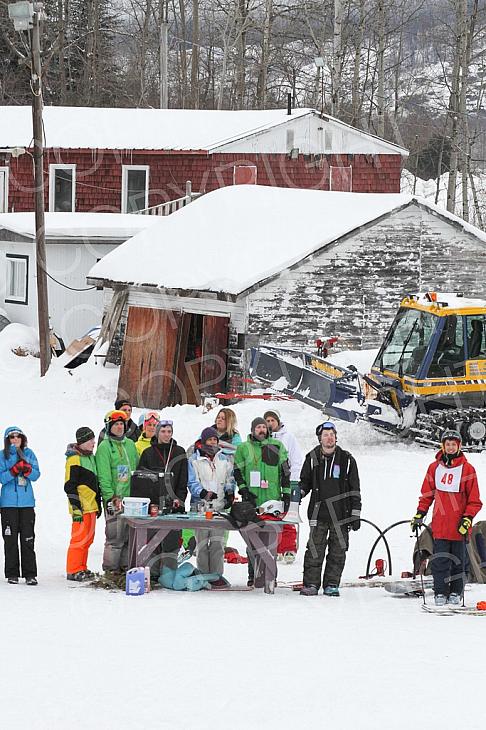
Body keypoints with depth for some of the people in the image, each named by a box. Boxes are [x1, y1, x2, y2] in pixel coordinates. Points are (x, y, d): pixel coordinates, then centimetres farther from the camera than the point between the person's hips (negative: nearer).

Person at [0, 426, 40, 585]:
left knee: (28, 539, -1)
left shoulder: (29, 453, 8)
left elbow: (36, 475, 3)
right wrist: (14, 470, -22)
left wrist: (27, 470, -17)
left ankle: (30, 574, 1)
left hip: (27, 502, 1)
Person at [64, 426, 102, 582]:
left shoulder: (91, 457, 17)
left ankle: (81, 568, 19)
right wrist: (76, 507, -19)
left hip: (91, 505, 9)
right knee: (80, 538, -9)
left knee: (88, 538, 11)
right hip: (81, 507, -9)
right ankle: (73, 571, -5)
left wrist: (98, 504, 24)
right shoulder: (74, 459, -11)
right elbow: (70, 486, -15)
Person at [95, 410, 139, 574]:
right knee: (115, 536, -9)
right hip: (114, 499, -6)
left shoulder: (130, 444, 16)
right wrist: (111, 497, -17)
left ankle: (126, 565, 15)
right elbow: (104, 476, -10)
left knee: (130, 534, 7)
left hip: (131, 497, 6)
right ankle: (111, 569, -4)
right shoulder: (105, 447, -4)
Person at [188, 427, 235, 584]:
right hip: (200, 506, -2)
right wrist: (203, 493, -22)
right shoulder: (194, 460, 3)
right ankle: (203, 575, 3)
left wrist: (230, 494, 3)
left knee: (217, 542, -3)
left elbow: (230, 480, 22)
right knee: (202, 542, -2)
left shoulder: (224, 459, 15)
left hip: (220, 506, 2)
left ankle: (217, 575, -1)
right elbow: (192, 482, -5)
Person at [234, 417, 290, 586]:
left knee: (270, 539, -1)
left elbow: (285, 471, 11)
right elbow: (237, 472, 10)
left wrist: (286, 493, 6)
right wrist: (244, 490, -3)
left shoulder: (277, 447, 9)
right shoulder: (244, 448, 9)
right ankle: (252, 574, 4)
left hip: (273, 499, 0)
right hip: (252, 501, 0)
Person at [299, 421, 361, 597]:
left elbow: (354, 489, 6)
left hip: (341, 514, 0)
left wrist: (355, 515, 2)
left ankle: (332, 584, 10)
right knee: (314, 550, -3)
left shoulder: (346, 460, 4)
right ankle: (311, 584, 2)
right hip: (318, 513, 0)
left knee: (337, 552, 2)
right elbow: (305, 482, 17)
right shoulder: (312, 458, 6)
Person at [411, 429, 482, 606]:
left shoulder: (467, 469, 0)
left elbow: (474, 500, 1)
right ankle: (440, 593, 1)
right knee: (440, 560, -4)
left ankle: (456, 592, 15)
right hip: (440, 524, 1)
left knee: (458, 560, 6)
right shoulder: (434, 468, 7)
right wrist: (419, 514, 8)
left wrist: (467, 519, -9)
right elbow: (427, 494, 15)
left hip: (459, 525, -1)